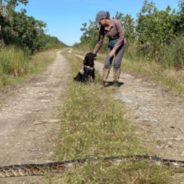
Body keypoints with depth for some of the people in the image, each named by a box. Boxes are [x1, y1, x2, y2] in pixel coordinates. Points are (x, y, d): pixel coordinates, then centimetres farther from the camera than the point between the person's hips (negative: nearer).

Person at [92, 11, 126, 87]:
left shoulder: (116, 22, -25)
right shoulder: (102, 28, -9)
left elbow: (122, 37, -25)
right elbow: (99, 42, -2)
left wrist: (114, 50, -29)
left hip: (120, 44, -4)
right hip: (111, 45, 4)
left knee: (117, 63, -18)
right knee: (107, 63, -14)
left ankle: (116, 81, -4)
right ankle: (104, 81, -7)